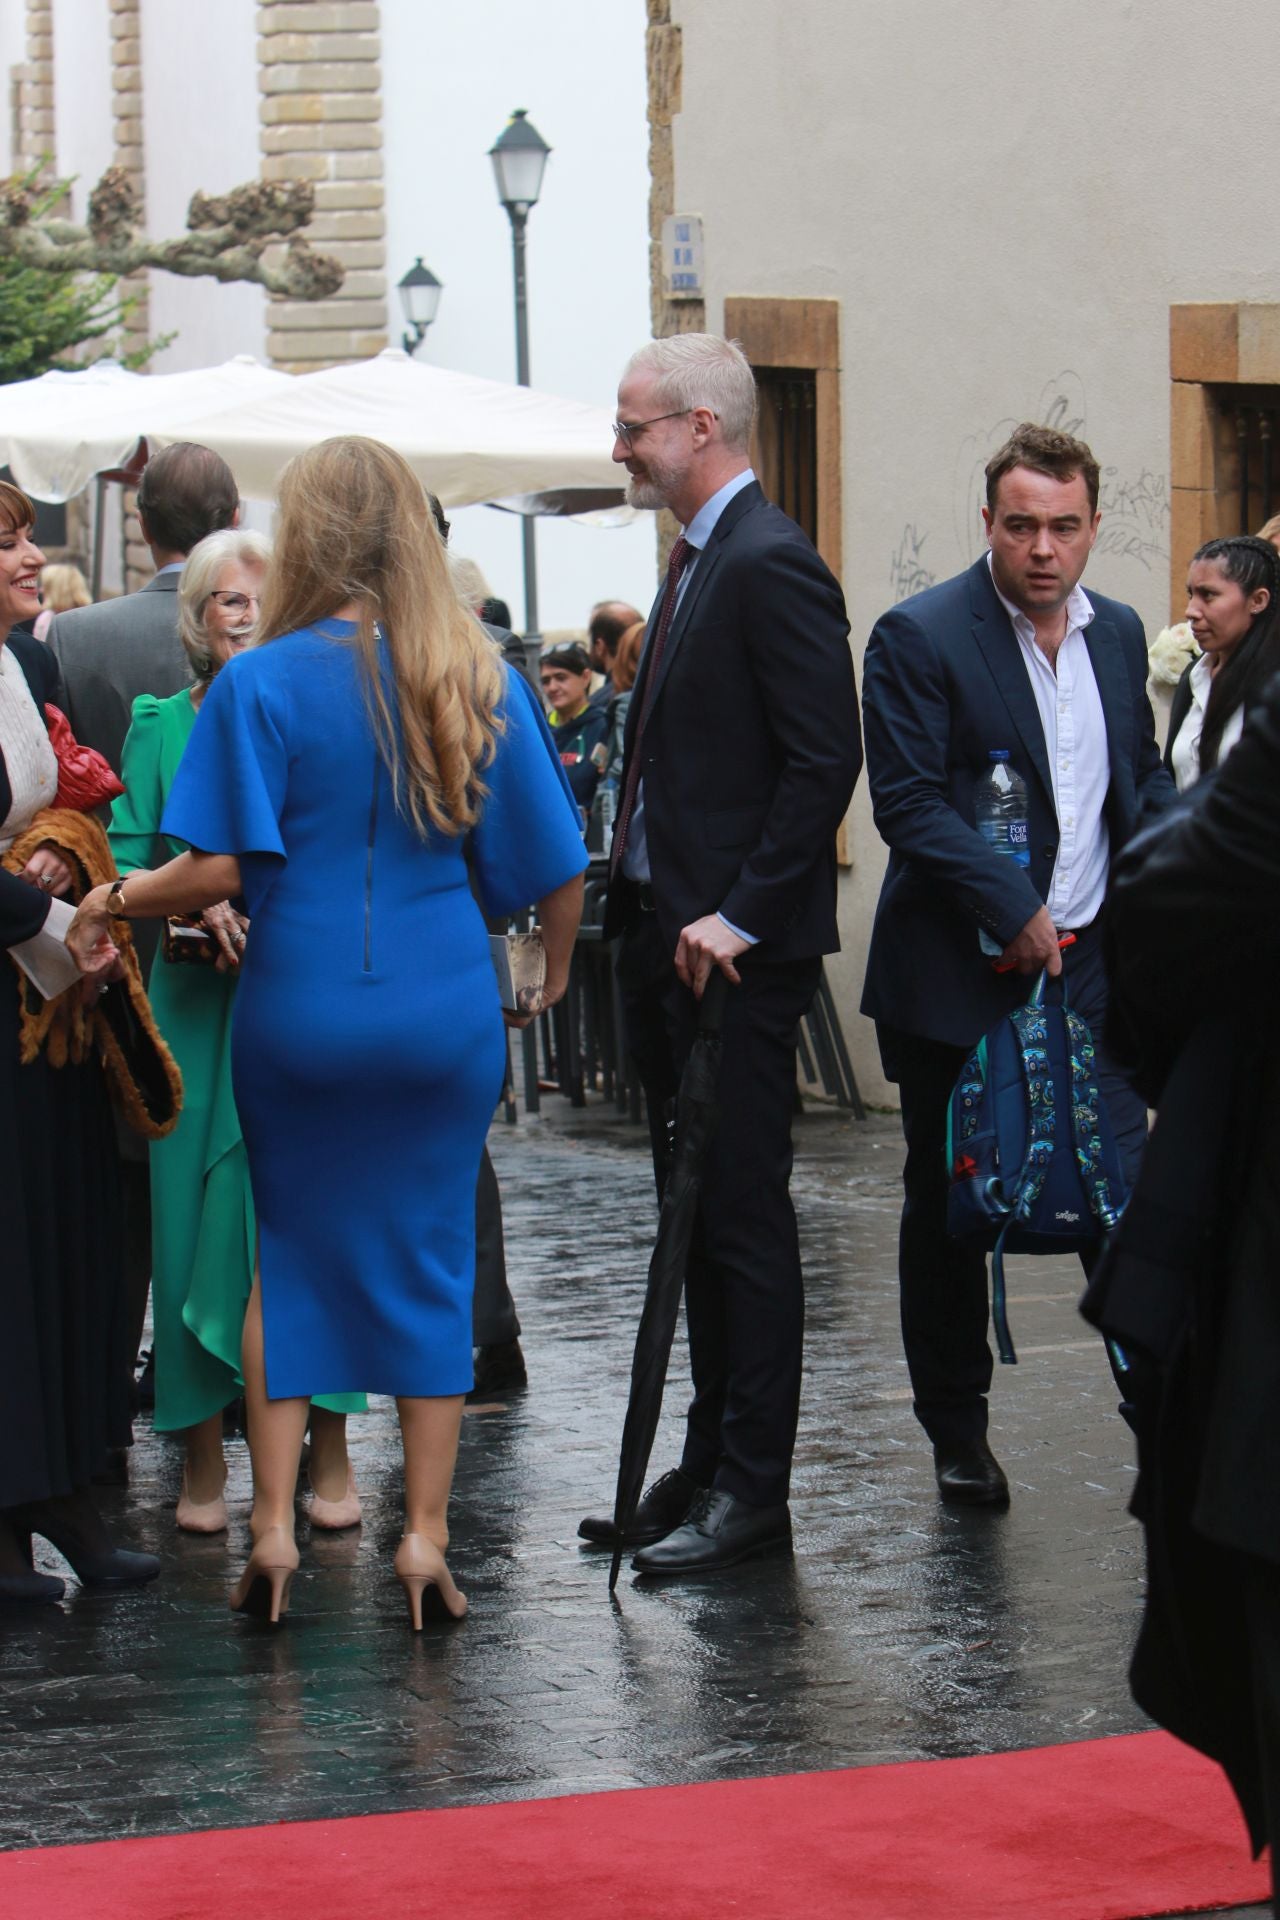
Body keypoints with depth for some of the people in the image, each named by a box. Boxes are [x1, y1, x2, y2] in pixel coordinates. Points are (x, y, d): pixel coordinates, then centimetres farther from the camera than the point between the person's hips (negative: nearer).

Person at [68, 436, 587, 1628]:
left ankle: (273, 1528, 7)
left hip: (299, 1013, -1)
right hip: (444, 1015, 2)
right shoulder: (481, 683, 0)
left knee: (288, 1257, 11)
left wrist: (115, 905, 2)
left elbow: (221, 870, -15)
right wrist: (554, 975, 21)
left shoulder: (263, 683, -9)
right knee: (430, 1262, 9)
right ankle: (424, 1538, 8)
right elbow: (554, 869, 3)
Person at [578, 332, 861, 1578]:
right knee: (694, 1213, 14)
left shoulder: (768, 566, -15)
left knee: (742, 1217, -5)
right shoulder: (697, 560, 16)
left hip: (734, 950, -10)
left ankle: (751, 1489, 0)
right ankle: (710, 1464, 21)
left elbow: (825, 760, -20)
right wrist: (639, 905, 14)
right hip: (667, 937, 10)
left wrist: (737, 917, -21)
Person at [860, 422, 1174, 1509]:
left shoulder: (1118, 634, 9)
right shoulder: (920, 638, -10)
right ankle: (959, 1435, 21)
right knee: (948, 1209, 8)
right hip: (960, 972, -4)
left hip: (1092, 965, 4)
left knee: (1131, 1199, -5)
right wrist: (1014, 908, -19)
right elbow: (907, 802, -15)